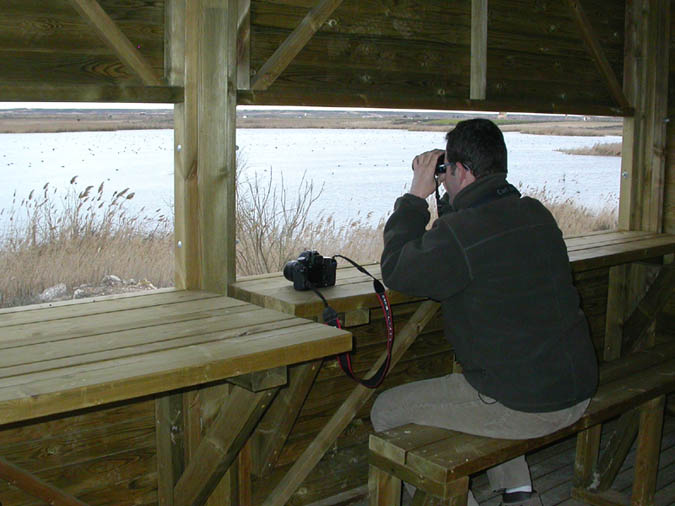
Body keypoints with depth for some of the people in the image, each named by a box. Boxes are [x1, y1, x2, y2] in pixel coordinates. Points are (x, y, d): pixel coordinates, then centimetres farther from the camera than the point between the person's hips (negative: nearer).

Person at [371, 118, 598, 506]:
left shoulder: (458, 232, -21)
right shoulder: (536, 214, 5)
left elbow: (396, 272, -5)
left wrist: (416, 197, 1)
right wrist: (448, 200, 19)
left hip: (522, 406, -8)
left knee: (387, 412, 6)